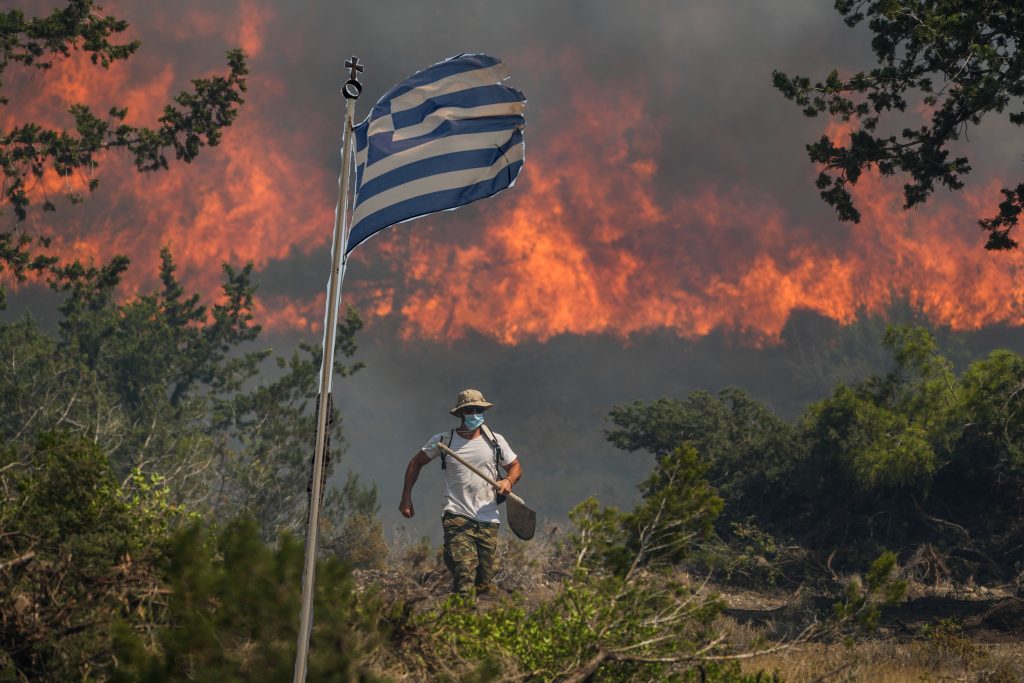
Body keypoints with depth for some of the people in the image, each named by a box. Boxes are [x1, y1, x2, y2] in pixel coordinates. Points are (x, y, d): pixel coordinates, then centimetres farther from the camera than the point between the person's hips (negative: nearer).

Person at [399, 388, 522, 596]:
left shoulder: (495, 440, 7)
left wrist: (508, 481, -5)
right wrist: (406, 498, 9)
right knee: (464, 574, -22)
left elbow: (515, 466, 19)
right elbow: (416, 463, 14)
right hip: (457, 517, -3)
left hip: (488, 519, 3)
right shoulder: (443, 441, 2)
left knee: (485, 584, 3)